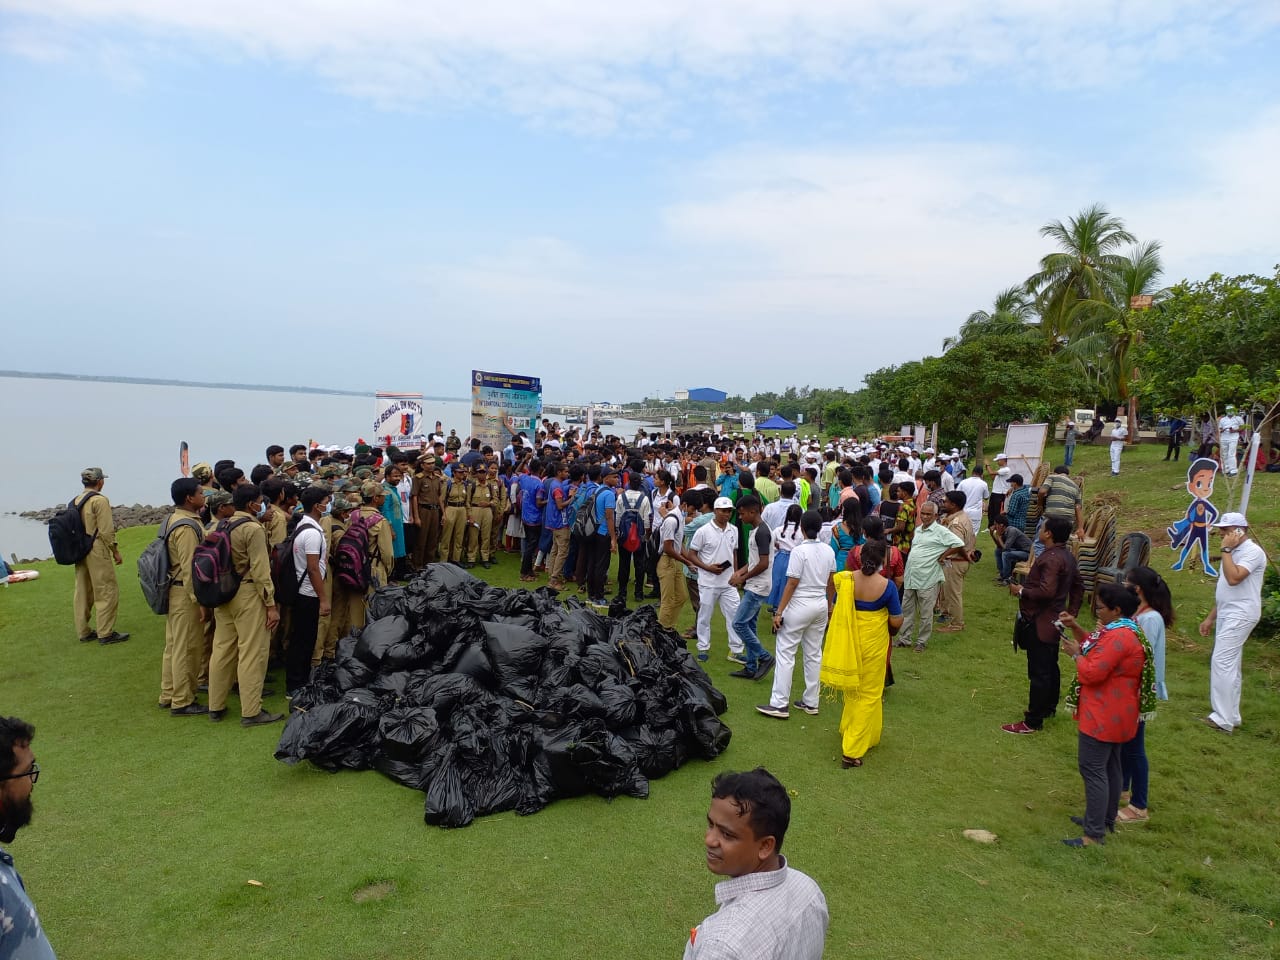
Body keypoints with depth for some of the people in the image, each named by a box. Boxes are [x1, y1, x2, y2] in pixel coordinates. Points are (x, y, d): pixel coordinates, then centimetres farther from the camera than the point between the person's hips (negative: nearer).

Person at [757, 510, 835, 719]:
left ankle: (779, 705, 1)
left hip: (800, 606, -6)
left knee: (785, 653, 0)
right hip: (821, 606, 7)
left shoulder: (799, 551, -16)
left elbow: (792, 584, -16)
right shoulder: (828, 551, 3)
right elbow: (831, 582, 10)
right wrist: (829, 608, 22)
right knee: (814, 654, 14)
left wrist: (779, 611, -12)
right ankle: (811, 702, 21)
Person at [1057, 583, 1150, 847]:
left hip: (1103, 717, -11)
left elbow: (1091, 673, -26)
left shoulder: (1118, 638, -26)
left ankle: (1095, 834, -2)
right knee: (1109, 767, 19)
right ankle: (1106, 819, 32)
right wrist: (1075, 627, 6)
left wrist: (1075, 654, -10)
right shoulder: (1124, 631, 9)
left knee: (1092, 769, -6)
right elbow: (1095, 648, 19)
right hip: (1114, 715, 11)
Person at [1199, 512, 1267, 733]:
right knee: (1229, 666, 12)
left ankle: (1223, 719, -11)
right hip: (1227, 615, 10)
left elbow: (1234, 578, -28)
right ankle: (1230, 716, 19)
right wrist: (1210, 618, 20)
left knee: (1221, 663, -13)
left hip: (1240, 616, -10)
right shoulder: (1234, 553, 17)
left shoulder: (1252, 552, -13)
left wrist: (1226, 549, -19)